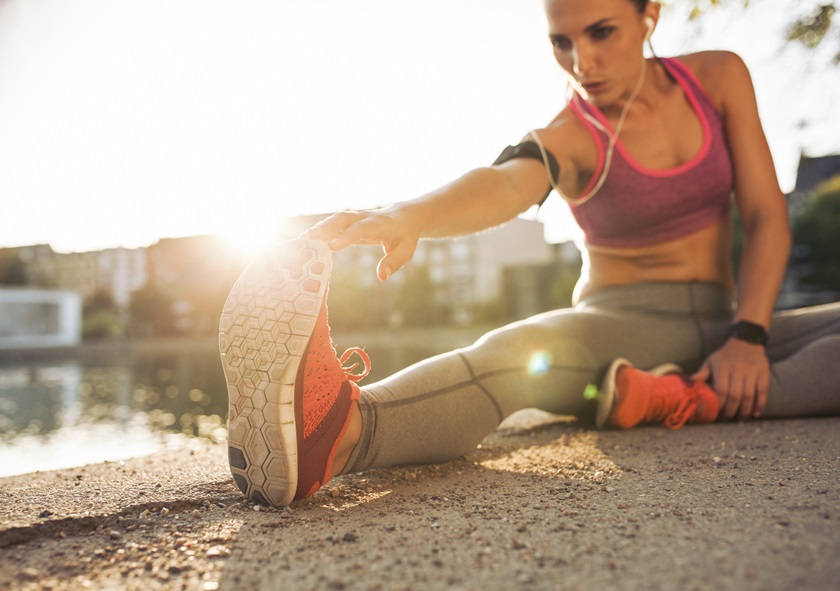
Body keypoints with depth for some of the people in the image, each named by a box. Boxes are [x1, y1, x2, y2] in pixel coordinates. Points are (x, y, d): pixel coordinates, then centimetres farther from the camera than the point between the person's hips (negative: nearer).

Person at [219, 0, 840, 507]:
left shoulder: (719, 77, 4)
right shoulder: (567, 139, -9)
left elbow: (767, 215, 1)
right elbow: (505, 185, -34)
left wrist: (748, 335, -15)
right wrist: (410, 214, -57)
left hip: (722, 326, 5)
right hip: (622, 325, -5)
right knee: (520, 349, -40)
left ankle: (703, 401, -35)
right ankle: (339, 428, -63)